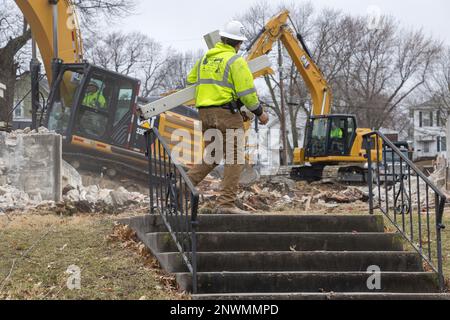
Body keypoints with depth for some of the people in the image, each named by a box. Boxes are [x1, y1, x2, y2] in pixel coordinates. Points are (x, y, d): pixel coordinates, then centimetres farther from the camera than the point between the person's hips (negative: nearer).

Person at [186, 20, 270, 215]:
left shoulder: (205, 58, 14)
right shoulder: (236, 61, -7)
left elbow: (191, 80, 26)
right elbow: (247, 91, -11)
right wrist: (259, 112, 2)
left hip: (204, 112, 7)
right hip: (226, 113, -7)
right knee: (234, 158, -2)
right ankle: (226, 204, -8)